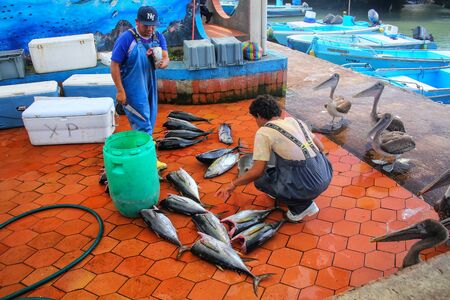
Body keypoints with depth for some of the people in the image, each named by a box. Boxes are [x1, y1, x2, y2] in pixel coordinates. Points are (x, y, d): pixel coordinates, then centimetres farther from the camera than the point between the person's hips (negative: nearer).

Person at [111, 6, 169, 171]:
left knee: (149, 122, 15)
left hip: (150, 87, 7)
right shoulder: (126, 38, -15)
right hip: (132, 90, -6)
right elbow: (114, 65, -13)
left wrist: (162, 63, -30)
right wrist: (120, 91, -16)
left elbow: (166, 59, -5)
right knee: (143, 124, -5)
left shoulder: (158, 37, 2)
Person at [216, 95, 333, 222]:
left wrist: (233, 184, 5)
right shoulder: (294, 120, 13)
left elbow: (257, 171, -8)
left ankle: (302, 205, 6)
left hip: (309, 184, -8)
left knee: (260, 179, 12)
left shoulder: (263, 132, -6)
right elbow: (320, 147, 16)